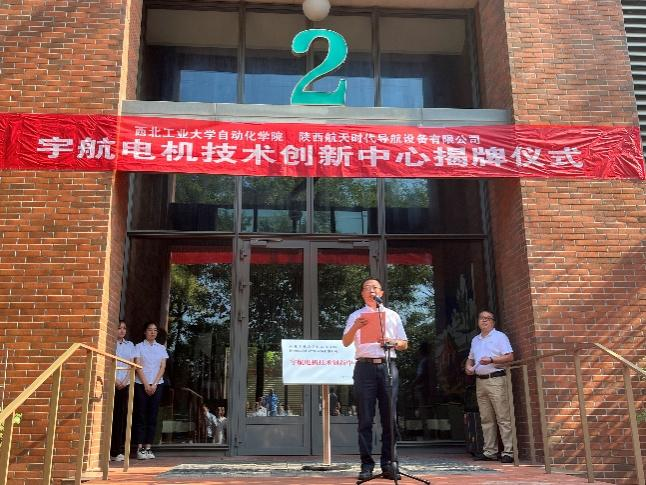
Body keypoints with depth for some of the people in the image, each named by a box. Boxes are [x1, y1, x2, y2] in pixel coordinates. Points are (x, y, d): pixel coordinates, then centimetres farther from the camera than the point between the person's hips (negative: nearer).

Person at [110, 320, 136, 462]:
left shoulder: (130, 345, 15)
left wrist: (124, 381, -3)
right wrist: (115, 380, -12)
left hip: (124, 385, 4)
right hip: (111, 384, -4)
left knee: (122, 416, 2)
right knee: (110, 416, -7)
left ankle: (118, 451, 5)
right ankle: (107, 449, -3)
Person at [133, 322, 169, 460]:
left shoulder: (161, 348, 12)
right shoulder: (139, 346, 4)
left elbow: (163, 367, 5)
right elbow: (138, 366, -3)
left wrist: (154, 384, -6)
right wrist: (146, 385, -11)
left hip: (156, 385, 3)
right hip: (141, 385, -3)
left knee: (152, 417, 1)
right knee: (141, 417, -3)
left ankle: (148, 448, 4)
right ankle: (140, 448, -1)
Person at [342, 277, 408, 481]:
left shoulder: (392, 315, 17)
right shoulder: (356, 316, 12)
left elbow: (405, 344, 16)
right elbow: (346, 342, 1)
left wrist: (392, 342, -6)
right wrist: (355, 327, -18)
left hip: (388, 366, 2)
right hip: (365, 367, -1)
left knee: (389, 418, 1)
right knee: (365, 419, -2)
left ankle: (388, 464, 9)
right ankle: (366, 464, 3)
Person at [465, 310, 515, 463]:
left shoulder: (500, 336, 1)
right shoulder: (475, 340, 20)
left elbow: (510, 357, -7)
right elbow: (470, 358, 27)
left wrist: (491, 360, -18)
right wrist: (468, 367, 6)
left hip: (496, 380, -6)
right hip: (480, 381, 6)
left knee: (503, 418, -7)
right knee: (486, 419, 8)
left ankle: (508, 452, -5)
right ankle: (490, 451, 12)